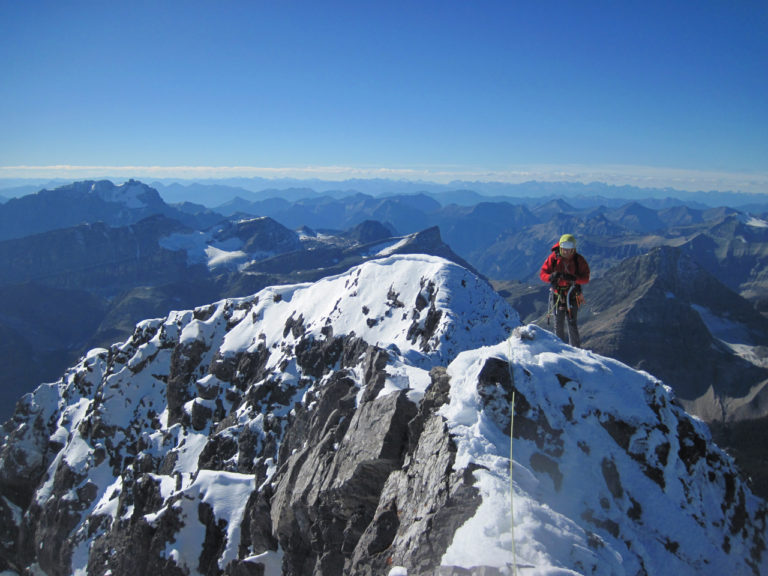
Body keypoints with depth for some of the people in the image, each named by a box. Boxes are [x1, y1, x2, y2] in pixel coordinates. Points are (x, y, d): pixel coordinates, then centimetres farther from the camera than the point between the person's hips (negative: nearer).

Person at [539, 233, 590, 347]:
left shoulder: (579, 260, -6)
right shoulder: (553, 257, -6)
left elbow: (586, 278, -8)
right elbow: (543, 274, -5)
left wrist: (573, 278, -28)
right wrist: (551, 277, -28)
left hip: (572, 295, -1)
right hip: (557, 294, 1)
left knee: (572, 323, -1)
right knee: (558, 324, 7)